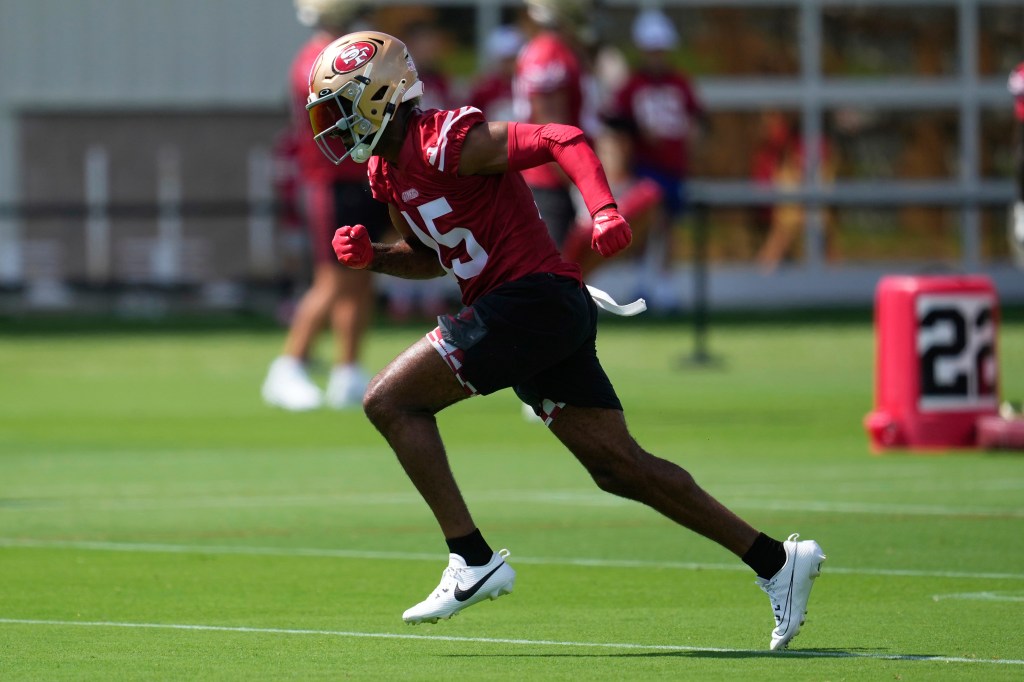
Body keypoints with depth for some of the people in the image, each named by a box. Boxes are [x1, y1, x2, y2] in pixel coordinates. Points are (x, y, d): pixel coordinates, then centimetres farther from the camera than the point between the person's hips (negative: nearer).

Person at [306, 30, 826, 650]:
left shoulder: (447, 142, -11)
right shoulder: (386, 171, 16)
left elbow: (563, 140, -17)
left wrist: (603, 209, -33)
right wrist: (372, 256, 10)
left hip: (533, 297, -10)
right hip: (555, 318, 10)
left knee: (391, 400, -11)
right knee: (620, 468, 9)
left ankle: (473, 562, -11)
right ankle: (777, 562, 11)